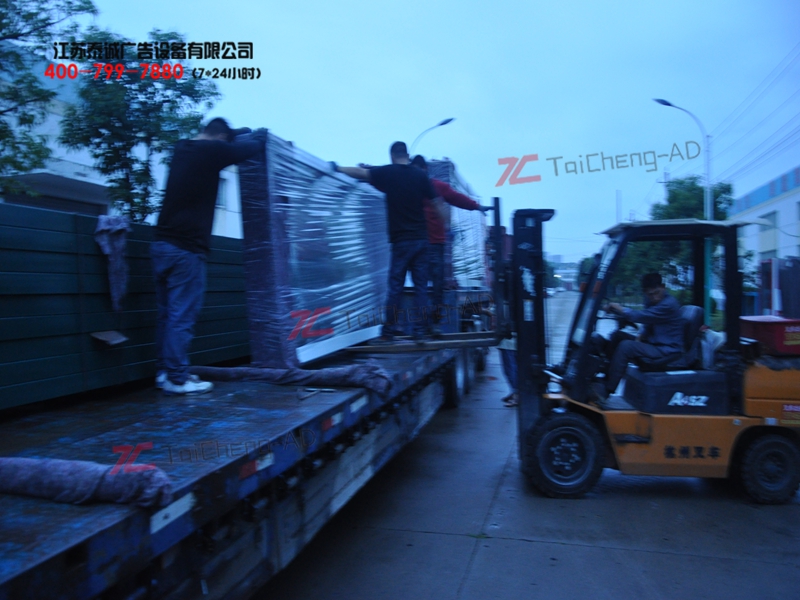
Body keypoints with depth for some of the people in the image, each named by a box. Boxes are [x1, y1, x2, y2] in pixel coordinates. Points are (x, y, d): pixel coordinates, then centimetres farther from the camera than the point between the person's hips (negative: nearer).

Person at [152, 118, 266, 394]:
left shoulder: (183, 148, 16)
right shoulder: (211, 151, -6)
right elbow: (250, 148, 4)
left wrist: (237, 131, 42)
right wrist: (261, 134, 25)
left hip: (163, 243, 8)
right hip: (185, 248, -8)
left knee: (167, 314, 12)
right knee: (182, 316, -5)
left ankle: (164, 372, 17)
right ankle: (177, 378, -1)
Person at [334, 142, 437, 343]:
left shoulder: (387, 172, -2)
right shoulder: (420, 175, 5)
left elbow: (359, 172, 6)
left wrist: (338, 168, 22)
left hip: (401, 240, -2)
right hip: (421, 239, 3)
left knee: (395, 287, 3)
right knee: (421, 286, 5)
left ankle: (389, 331, 8)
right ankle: (420, 331, 5)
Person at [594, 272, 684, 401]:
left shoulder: (668, 304, -21)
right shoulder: (652, 301, 7)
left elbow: (640, 317, -28)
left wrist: (619, 308, -17)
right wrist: (640, 337, 0)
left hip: (666, 350, -9)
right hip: (652, 343, 10)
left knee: (626, 346, -27)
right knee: (617, 335, 4)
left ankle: (606, 391, -24)